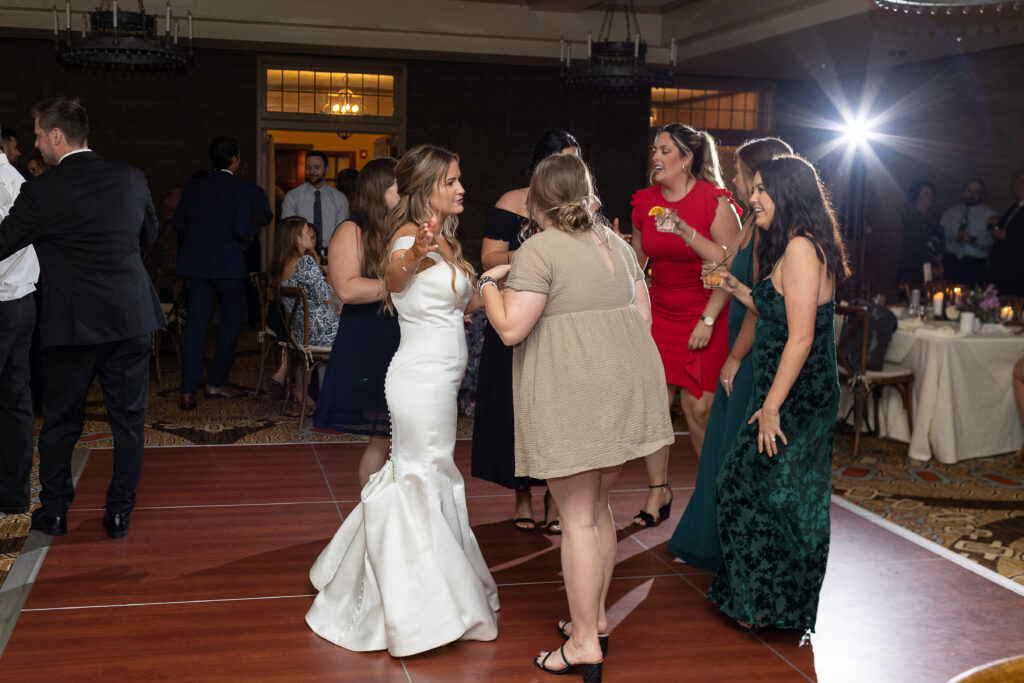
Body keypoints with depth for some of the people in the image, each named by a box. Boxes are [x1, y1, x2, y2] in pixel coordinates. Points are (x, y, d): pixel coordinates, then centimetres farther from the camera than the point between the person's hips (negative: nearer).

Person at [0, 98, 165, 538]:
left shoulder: (41, 192, -10)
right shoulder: (131, 178, 3)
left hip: (72, 321, -2)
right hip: (131, 316, 3)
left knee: (60, 422, 13)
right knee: (128, 418, 10)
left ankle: (54, 512, 24)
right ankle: (119, 512, 17)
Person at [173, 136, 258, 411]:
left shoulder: (193, 185, 5)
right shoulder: (240, 188, -10)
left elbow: (178, 222, 5)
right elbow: (242, 229, -17)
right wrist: (246, 241, 4)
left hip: (196, 263, 5)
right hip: (228, 263, -5)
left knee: (196, 324, 6)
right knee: (230, 322, 11)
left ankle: (188, 391, 2)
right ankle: (217, 383, 15)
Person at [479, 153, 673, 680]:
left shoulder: (540, 250, -9)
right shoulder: (617, 245, 13)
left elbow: (511, 328, -15)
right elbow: (643, 317, 15)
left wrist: (489, 283, 2)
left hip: (570, 395, -7)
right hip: (624, 383, 7)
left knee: (576, 517, 0)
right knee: (597, 506, 19)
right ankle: (595, 615, 30)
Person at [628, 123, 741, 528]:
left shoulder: (714, 202, -11)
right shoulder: (645, 202, 4)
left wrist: (708, 320, -17)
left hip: (705, 316, -4)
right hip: (660, 313, 5)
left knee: (699, 408, -3)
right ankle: (658, 493, 14)